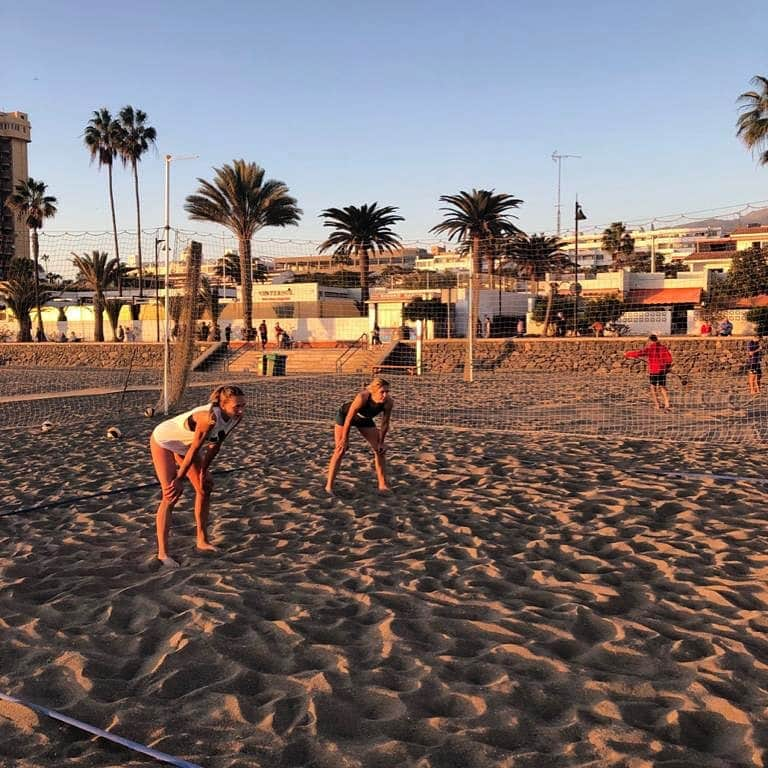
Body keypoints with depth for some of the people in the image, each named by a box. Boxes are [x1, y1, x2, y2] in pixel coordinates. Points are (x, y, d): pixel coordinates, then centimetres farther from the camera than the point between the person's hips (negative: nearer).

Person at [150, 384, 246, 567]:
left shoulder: (235, 417, -18)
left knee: (205, 488, 10)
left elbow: (216, 444, -3)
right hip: (163, 442, -8)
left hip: (184, 444, 8)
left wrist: (204, 470, 3)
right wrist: (179, 479, -23)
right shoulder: (210, 417, -40)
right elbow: (194, 450, -31)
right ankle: (162, 553, -9)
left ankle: (202, 541, 24)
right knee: (172, 495, -15)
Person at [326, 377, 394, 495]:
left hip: (364, 419, 5)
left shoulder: (388, 402, -30)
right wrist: (345, 439, -22)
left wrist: (381, 442, -7)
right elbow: (349, 418, -31)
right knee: (341, 449, -9)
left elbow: (385, 424, -14)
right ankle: (329, 486, -2)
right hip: (345, 415, -5)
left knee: (379, 450, 1)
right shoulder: (362, 397, -42)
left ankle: (383, 485, 12)